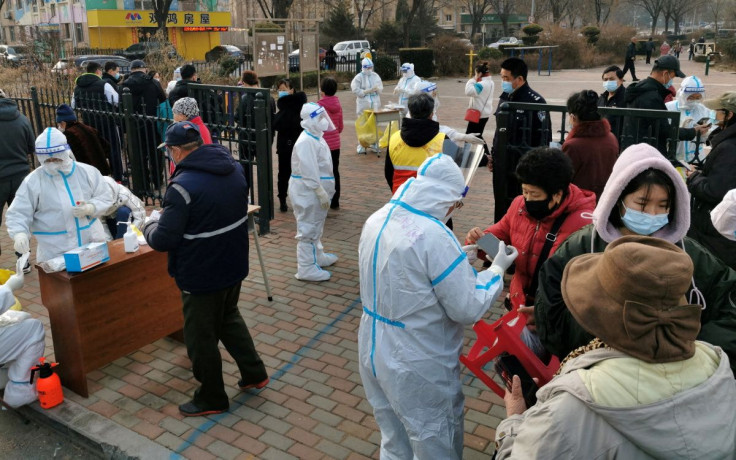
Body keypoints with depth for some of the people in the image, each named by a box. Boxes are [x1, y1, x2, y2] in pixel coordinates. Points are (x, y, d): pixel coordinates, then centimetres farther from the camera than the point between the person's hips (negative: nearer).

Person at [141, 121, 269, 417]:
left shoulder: (183, 186, -26)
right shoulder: (234, 168, -1)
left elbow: (163, 241, -23)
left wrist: (149, 225, 0)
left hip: (202, 275, -8)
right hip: (235, 265, 8)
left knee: (201, 337, 11)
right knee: (229, 317, 29)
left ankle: (211, 399, 28)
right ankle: (254, 373, 36)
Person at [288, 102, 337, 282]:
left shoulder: (316, 137, 12)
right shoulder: (306, 142, -21)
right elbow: (309, 172, -26)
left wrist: (326, 192, 19)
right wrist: (321, 193, -24)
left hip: (316, 190, 11)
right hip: (308, 191, -10)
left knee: (316, 226, 24)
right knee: (308, 229, -3)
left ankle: (318, 256, 41)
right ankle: (306, 268, 6)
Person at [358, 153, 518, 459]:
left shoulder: (376, 221, -2)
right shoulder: (434, 236, -27)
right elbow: (469, 310, -21)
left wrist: (457, 260, 11)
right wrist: (497, 269, -6)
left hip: (374, 354, 8)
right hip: (417, 368, -7)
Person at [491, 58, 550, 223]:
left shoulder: (535, 102, -13)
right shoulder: (504, 99, 11)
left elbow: (543, 138, -14)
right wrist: (493, 155, 18)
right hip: (502, 166, 7)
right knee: (501, 208, 15)